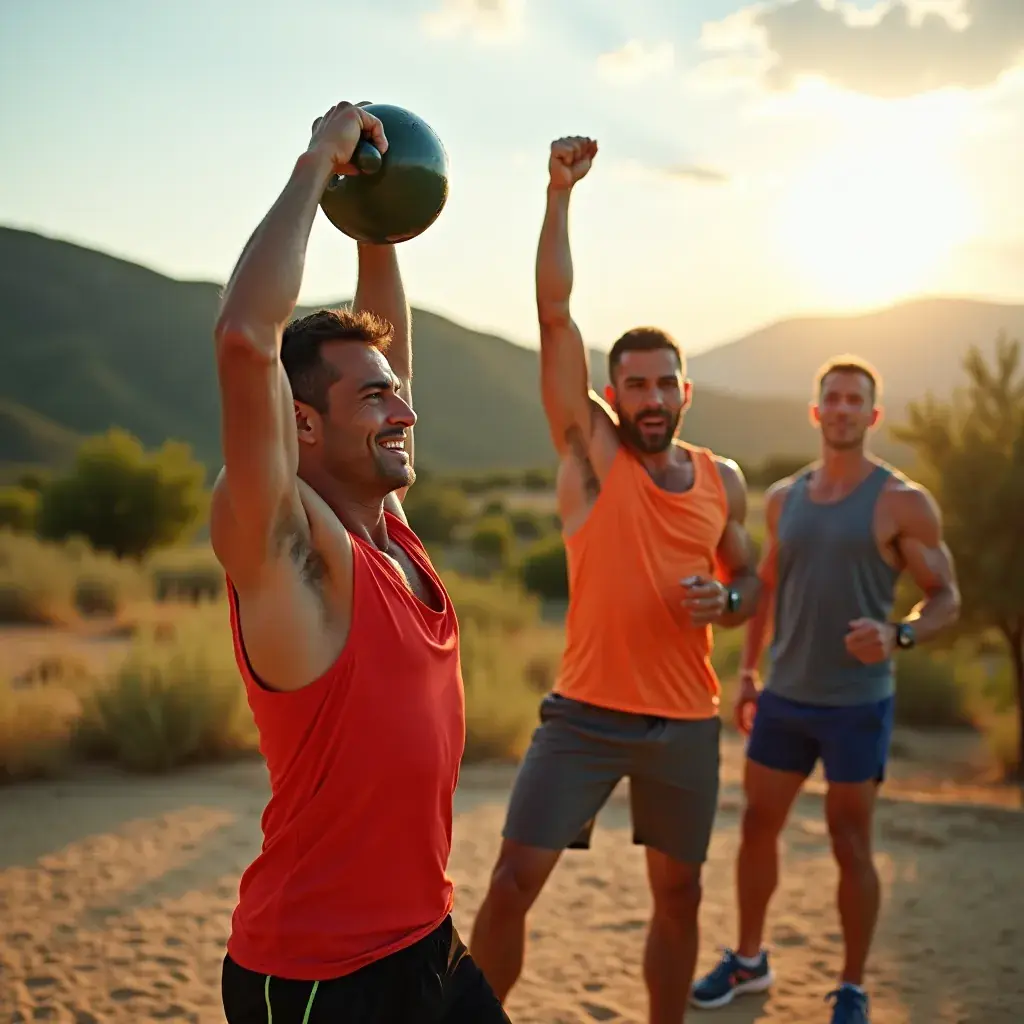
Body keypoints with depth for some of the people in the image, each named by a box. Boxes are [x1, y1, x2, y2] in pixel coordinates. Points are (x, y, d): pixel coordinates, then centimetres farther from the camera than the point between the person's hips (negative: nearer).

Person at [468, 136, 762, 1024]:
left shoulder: (723, 481, 4)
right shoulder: (590, 451, -5)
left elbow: (750, 580, 17)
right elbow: (555, 313, -12)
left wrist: (726, 601, -8)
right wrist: (561, 192, -16)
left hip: (686, 723, 3)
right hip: (586, 715, -3)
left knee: (679, 894, 15)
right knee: (513, 882, -6)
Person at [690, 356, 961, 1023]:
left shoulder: (903, 502, -9)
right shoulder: (784, 498, 6)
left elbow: (947, 600, -7)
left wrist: (897, 637, -27)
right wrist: (749, 671, 14)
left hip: (859, 705, -5)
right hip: (786, 698, 5)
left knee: (851, 848, 2)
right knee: (758, 828, 12)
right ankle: (749, 961, 32)